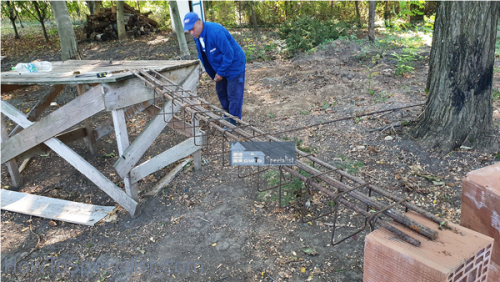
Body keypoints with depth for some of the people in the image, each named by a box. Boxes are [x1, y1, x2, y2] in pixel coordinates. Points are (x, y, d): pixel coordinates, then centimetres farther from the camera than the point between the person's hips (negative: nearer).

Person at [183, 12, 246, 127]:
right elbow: (201, 54, 12)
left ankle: (233, 123, 8)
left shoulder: (215, 31, -32)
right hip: (220, 67, 9)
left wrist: (220, 72, -22)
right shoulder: (197, 35, -4)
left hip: (234, 65, -9)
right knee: (221, 92, 19)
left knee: (233, 95, -3)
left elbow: (228, 53, -29)